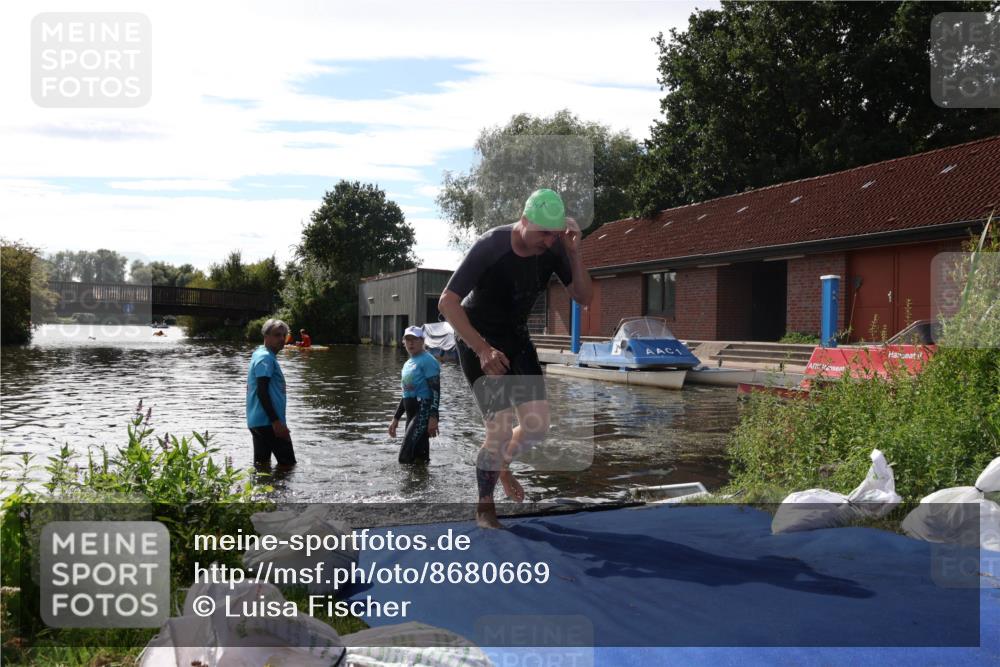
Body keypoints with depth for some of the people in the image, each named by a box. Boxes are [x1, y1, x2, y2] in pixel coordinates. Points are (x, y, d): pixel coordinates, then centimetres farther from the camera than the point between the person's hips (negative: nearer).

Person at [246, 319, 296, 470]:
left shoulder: (260, 355, 19)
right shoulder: (266, 358, -13)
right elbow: (262, 392, -21)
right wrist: (276, 421, -23)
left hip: (258, 421, 10)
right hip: (267, 421, -10)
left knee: (262, 464, 11)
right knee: (287, 463, -5)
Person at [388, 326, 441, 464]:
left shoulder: (427, 360, -6)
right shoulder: (408, 364, 21)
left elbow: (436, 390, -14)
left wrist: (433, 417, -23)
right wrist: (395, 419, 24)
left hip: (423, 411, -9)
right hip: (411, 413, 9)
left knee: (405, 458, -17)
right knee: (419, 459, 8)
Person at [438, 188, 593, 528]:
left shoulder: (553, 247, -11)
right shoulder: (489, 246, -25)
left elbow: (583, 298, -9)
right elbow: (447, 303, -24)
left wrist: (574, 253, -24)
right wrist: (483, 350, -30)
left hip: (516, 337, 5)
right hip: (478, 341, -5)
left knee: (537, 428, -1)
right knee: (500, 430, -13)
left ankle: (502, 464, 33)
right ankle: (484, 509, 10)